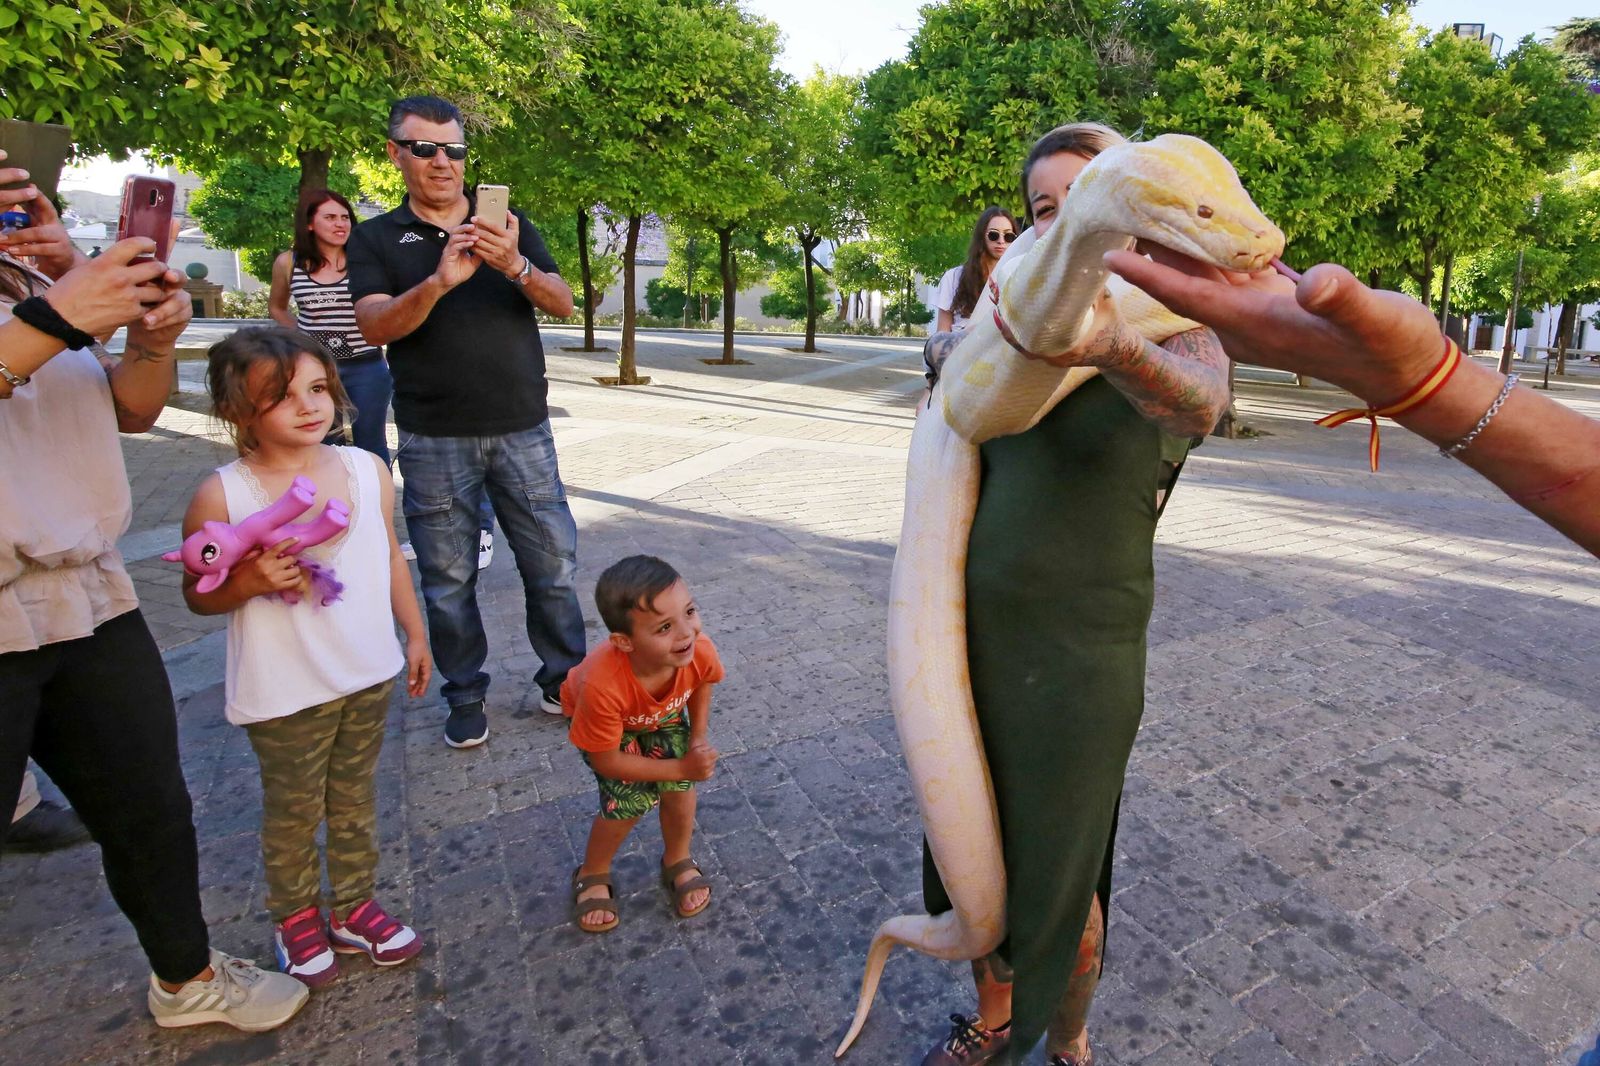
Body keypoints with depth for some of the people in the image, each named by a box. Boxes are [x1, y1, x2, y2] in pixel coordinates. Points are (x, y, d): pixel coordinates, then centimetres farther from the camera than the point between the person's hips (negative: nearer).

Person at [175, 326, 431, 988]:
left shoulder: (368, 469, -5)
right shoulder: (221, 496, -16)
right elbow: (198, 595, -5)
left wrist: (415, 634, 10)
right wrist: (248, 582, -27)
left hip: (370, 674, 3)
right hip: (284, 692, -3)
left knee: (355, 800, 20)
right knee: (293, 811, 17)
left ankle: (354, 906, 40)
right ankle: (296, 917, 41)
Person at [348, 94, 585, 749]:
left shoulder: (508, 225, 11)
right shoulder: (376, 238, 8)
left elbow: (563, 303, 0)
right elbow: (375, 326, -8)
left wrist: (515, 266, -21)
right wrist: (439, 282, -25)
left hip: (522, 429, 1)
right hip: (433, 438, 0)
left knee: (553, 562, 2)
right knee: (448, 578, 5)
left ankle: (563, 678, 20)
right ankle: (466, 695, 23)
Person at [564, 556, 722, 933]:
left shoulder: (701, 651, -37)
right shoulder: (602, 685, -46)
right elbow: (606, 761, -28)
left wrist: (699, 735, -12)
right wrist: (682, 767, -25)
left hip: (664, 713, 3)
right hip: (600, 720, -3)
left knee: (679, 789, -7)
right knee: (629, 801, -12)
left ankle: (678, 862, 25)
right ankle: (592, 874, 21)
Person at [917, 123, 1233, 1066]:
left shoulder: (1176, 332, -8)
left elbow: (1198, 400, -29)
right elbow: (942, 337, 18)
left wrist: (1116, 348, -52)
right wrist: (956, 352, -6)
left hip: (1079, 659, -5)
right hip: (973, 640, 5)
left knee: (1059, 882, 13)